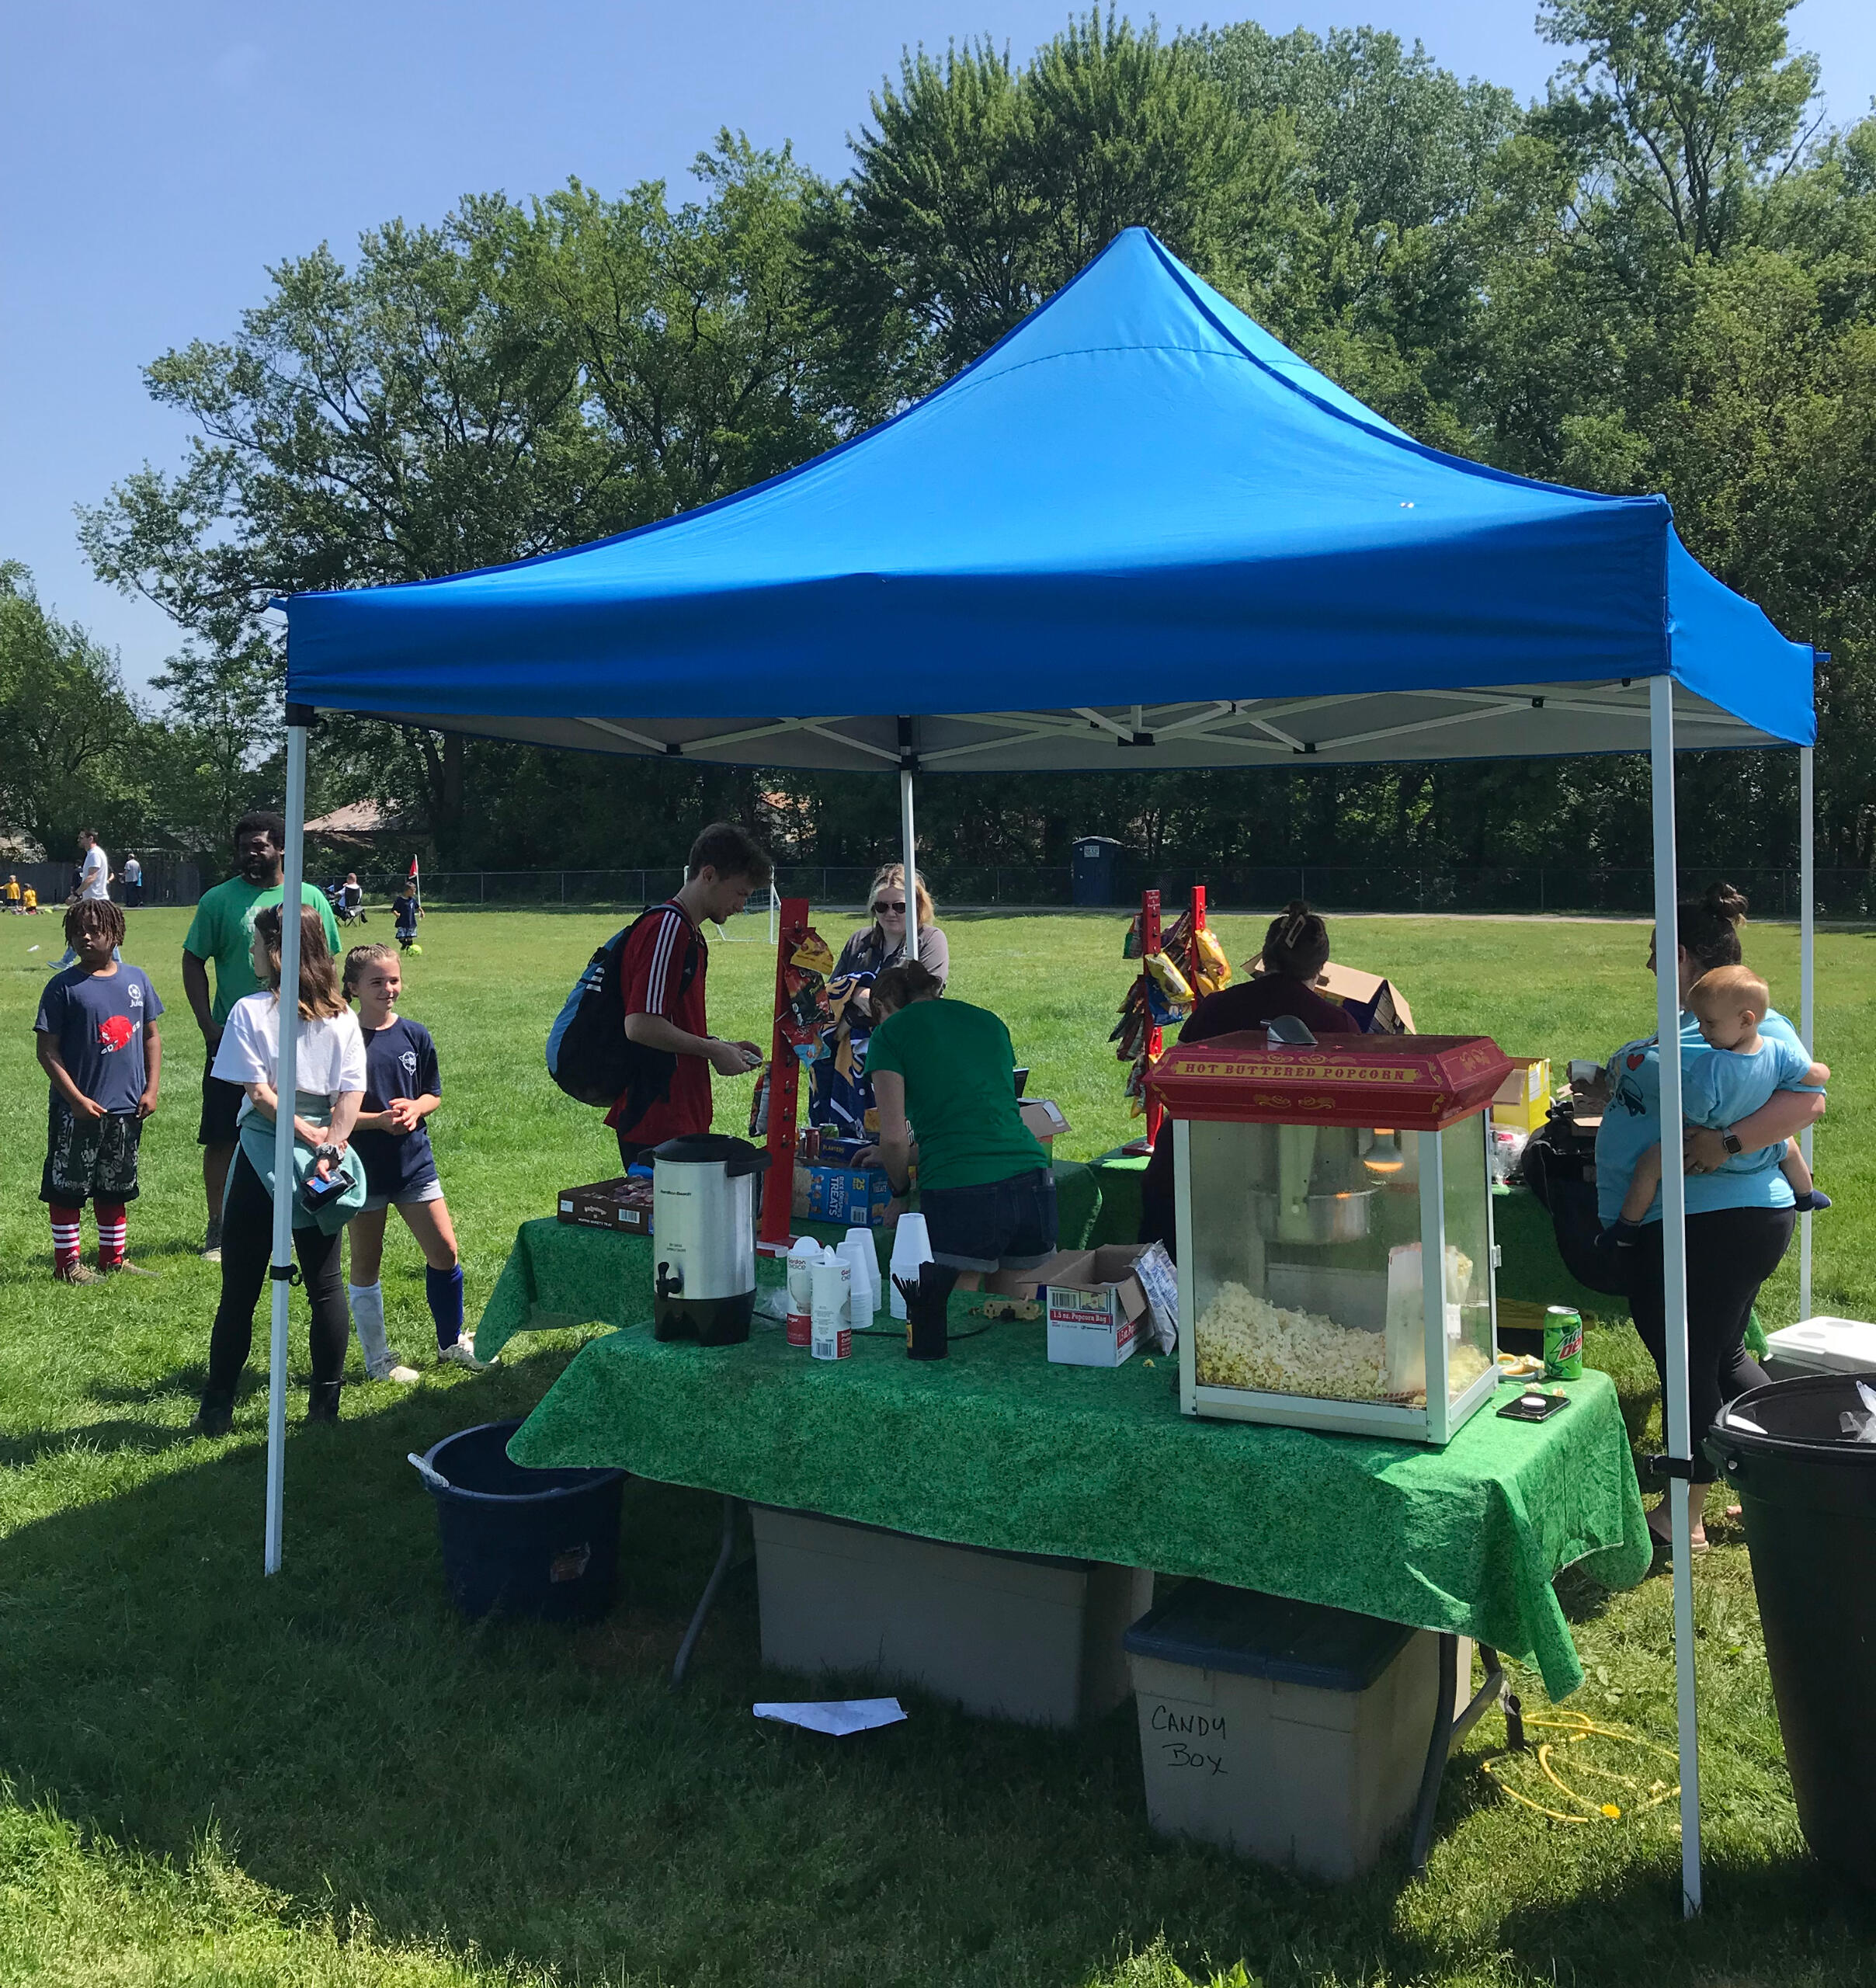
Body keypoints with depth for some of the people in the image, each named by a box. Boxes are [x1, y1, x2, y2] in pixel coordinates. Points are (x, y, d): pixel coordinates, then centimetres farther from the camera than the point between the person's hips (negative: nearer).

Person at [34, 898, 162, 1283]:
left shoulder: (136, 979, 3)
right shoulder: (63, 987, -8)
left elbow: (151, 1036, 11)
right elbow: (47, 1051, -9)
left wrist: (151, 1088, 3)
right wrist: (76, 1099, -14)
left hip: (127, 1108, 4)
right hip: (77, 1111, -4)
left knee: (115, 1189, 15)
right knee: (67, 1188, 4)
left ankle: (113, 1259, 27)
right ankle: (67, 1263, 17)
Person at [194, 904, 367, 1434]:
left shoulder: (250, 1011, -8)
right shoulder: (342, 1016, 3)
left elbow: (259, 1092, -15)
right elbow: (353, 1092, -5)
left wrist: (306, 1134, -10)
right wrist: (331, 1145, -12)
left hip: (263, 1154, -3)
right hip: (323, 1157, 4)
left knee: (239, 1289, 6)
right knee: (326, 1286, 10)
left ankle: (217, 1410, 13)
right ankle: (326, 1406, 15)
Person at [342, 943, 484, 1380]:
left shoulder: (415, 1035, 3)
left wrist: (415, 1109, -10)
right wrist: (379, 1119, -21)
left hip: (414, 1160, 3)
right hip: (362, 1167, -3)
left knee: (445, 1251, 3)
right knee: (365, 1262, 8)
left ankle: (451, 1342, 23)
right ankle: (378, 1359, 22)